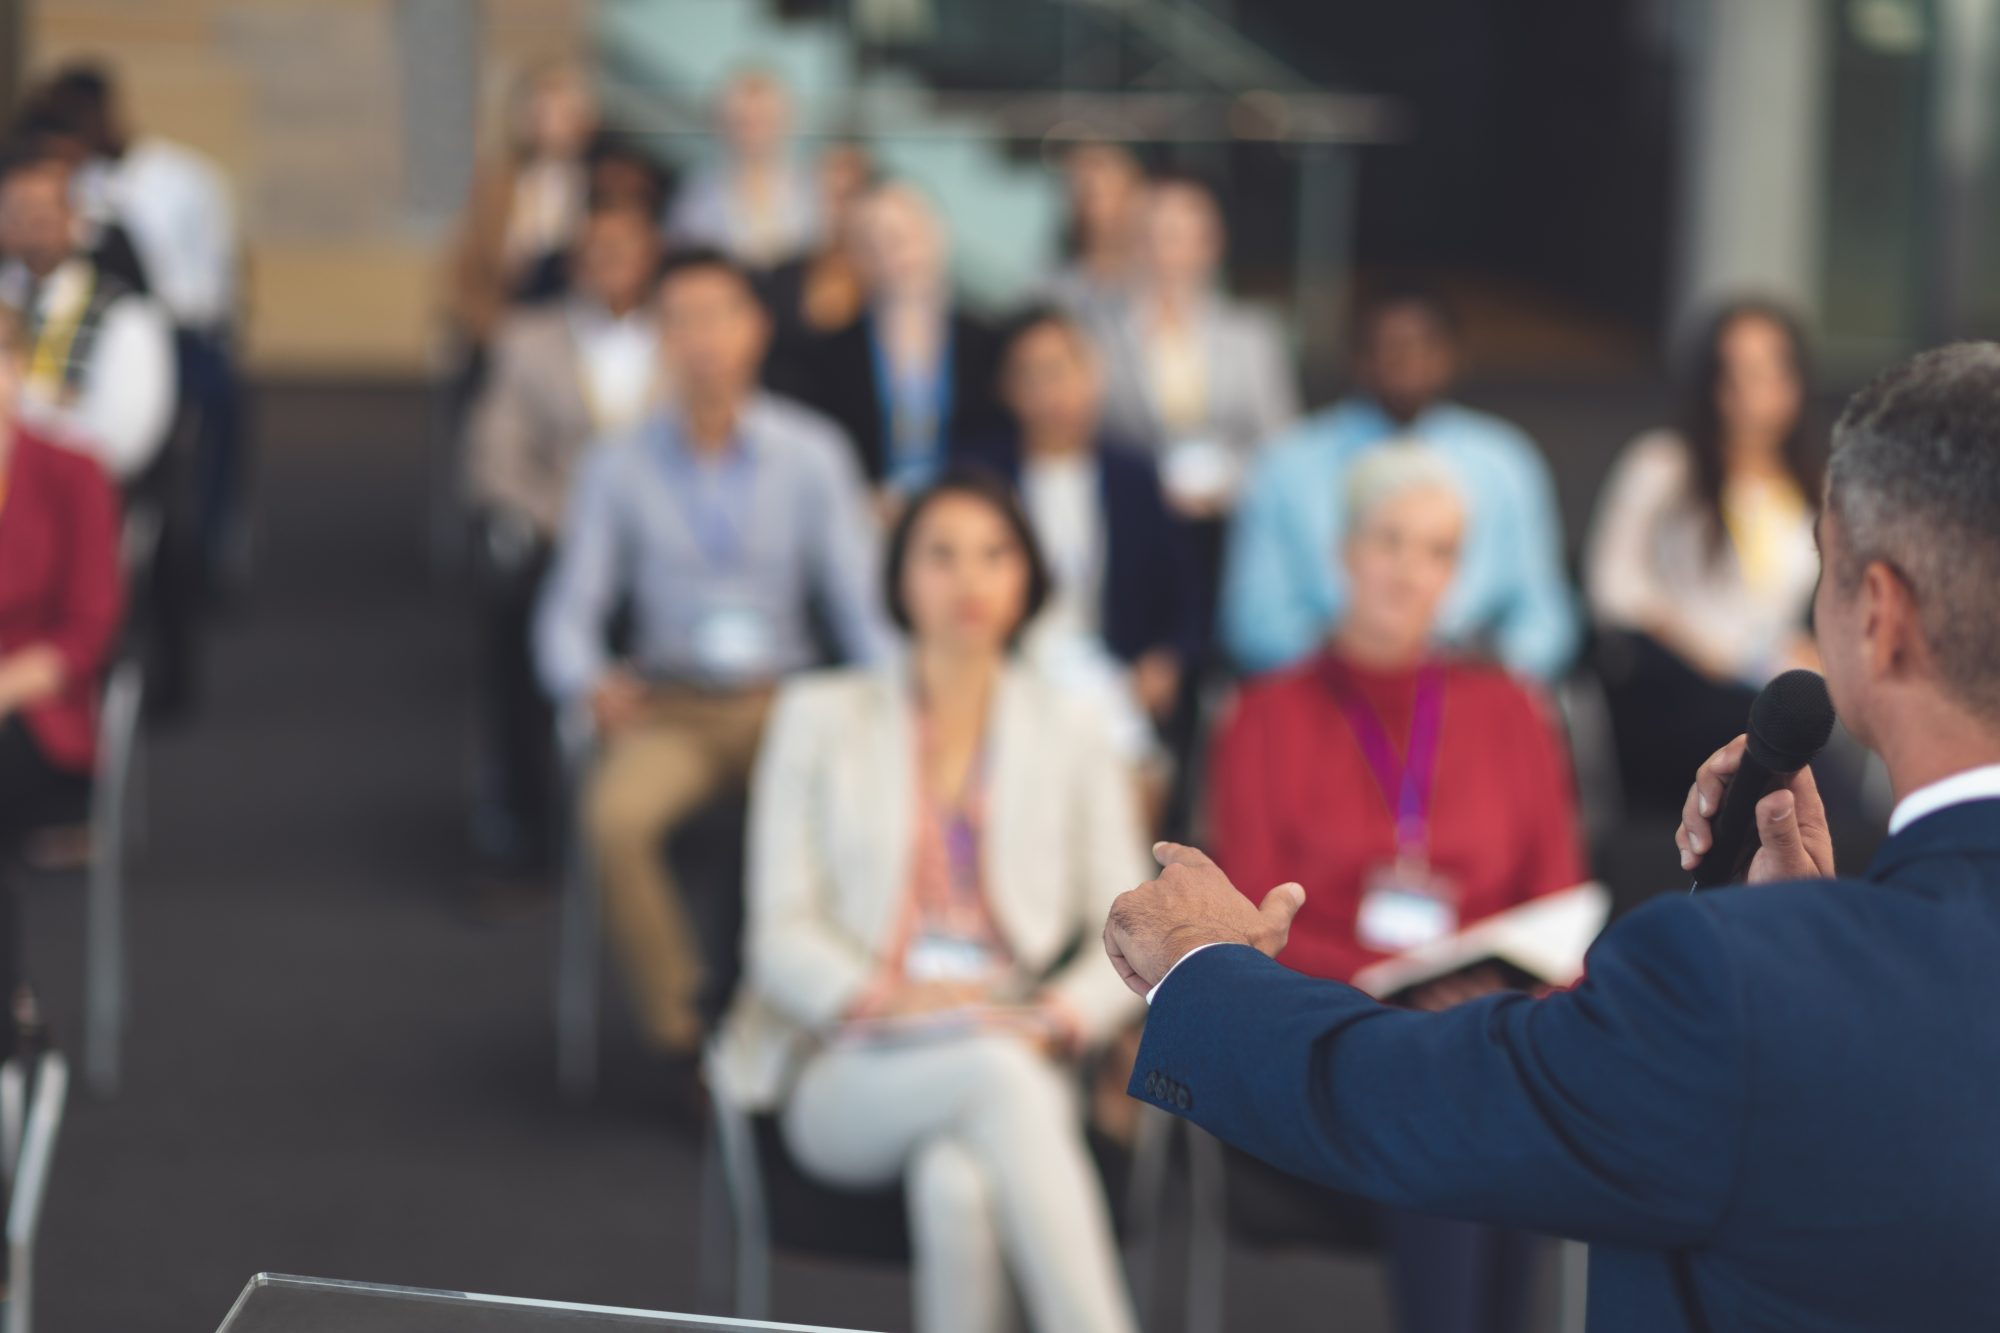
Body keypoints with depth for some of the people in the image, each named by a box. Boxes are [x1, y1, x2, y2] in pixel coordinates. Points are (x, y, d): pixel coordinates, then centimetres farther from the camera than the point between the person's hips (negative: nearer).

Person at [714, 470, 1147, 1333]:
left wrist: (1059, 1022, -12)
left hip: (1013, 1059, 1)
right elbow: (781, 934, 5)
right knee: (995, 1073, -38)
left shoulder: (1068, 735, 16)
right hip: (849, 1080, -1)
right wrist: (885, 1000, -15)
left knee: (956, 1185, -38)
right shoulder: (820, 717, 12)